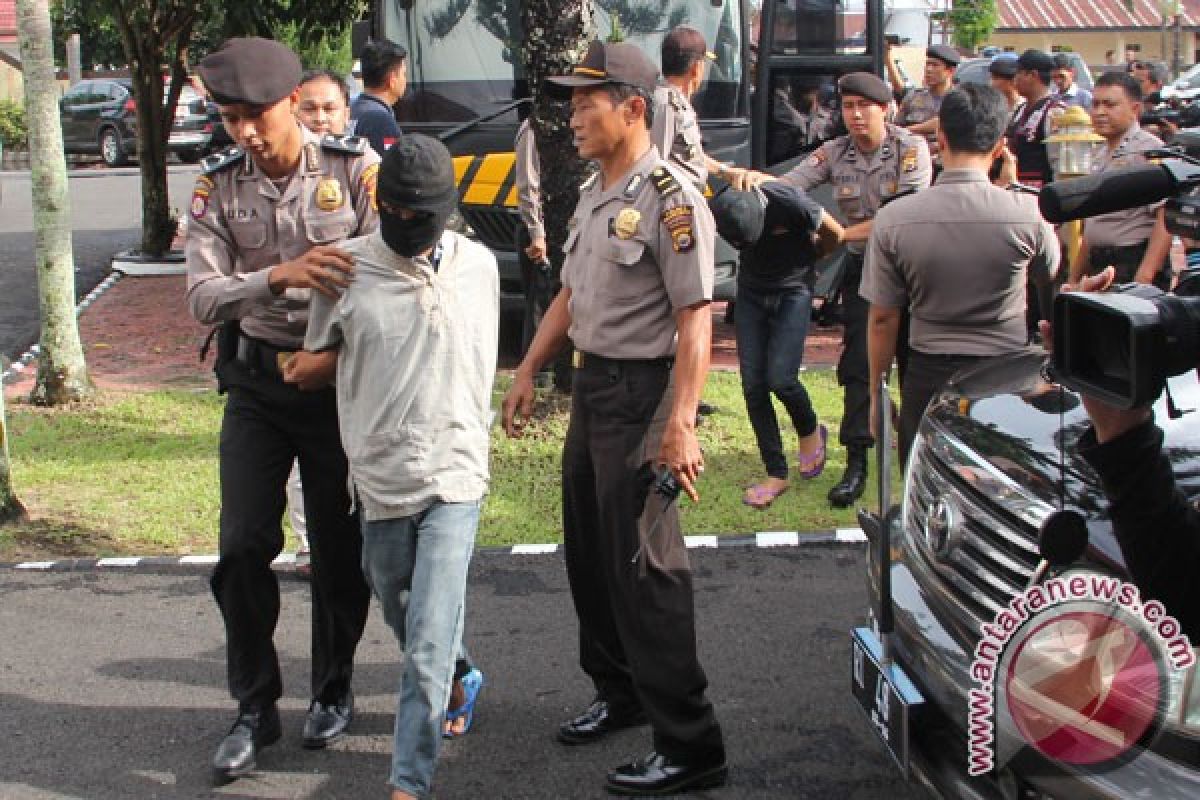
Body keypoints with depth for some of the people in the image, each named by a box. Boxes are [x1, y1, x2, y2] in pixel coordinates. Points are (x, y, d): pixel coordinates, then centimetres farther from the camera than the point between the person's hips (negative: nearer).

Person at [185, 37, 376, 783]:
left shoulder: (355, 168, -10)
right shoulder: (218, 187, -3)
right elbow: (204, 296, -11)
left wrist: (336, 355, -18)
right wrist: (280, 276, -28)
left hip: (340, 378, -2)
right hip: (257, 380, 2)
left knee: (339, 548, 7)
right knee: (243, 546, -1)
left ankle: (334, 690, 27)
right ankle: (255, 708, 13)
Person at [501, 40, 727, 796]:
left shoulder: (671, 199, -16)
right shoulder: (593, 194, 12)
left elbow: (695, 320, -21)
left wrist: (680, 424, -26)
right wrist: (527, 374, 21)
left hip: (642, 393, -9)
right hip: (591, 385, 9)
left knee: (643, 569, -7)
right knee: (589, 554, 17)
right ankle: (619, 692, 35)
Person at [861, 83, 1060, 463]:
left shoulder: (892, 219, -10)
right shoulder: (1026, 212, -12)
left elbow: (883, 319, -3)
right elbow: (1050, 273, 10)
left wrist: (877, 392, 10)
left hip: (928, 378, 1)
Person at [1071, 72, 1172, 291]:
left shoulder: (1151, 150, -7)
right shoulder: (1101, 157, 20)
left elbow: (1166, 220, -16)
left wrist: (1145, 276, -23)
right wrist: (1074, 279, 22)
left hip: (1135, 263, -8)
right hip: (1098, 267, 8)